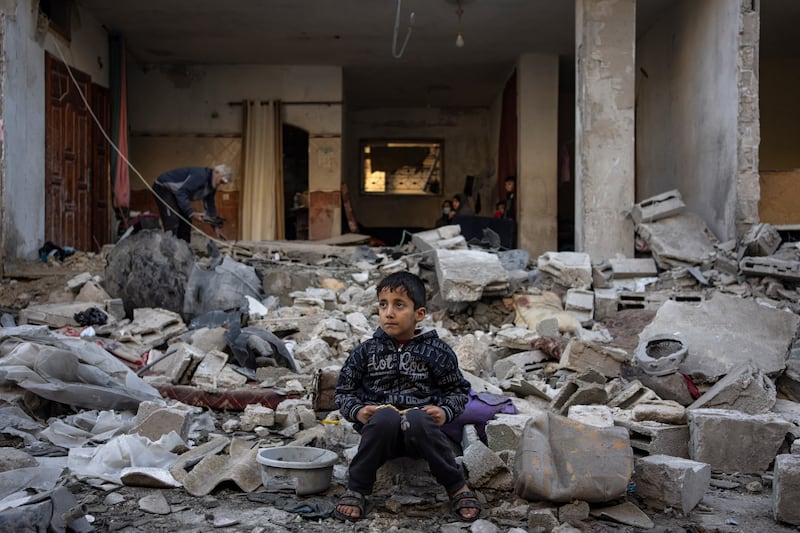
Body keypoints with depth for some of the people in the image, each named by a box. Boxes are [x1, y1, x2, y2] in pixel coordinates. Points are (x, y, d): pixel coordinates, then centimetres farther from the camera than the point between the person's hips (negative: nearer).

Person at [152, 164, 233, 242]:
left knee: (185, 223, 8)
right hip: (163, 188, -10)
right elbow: (181, 193, -35)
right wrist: (191, 213, -38)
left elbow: (210, 205, 9)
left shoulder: (212, 186, 0)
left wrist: (217, 226, 4)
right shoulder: (200, 175, -31)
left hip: (176, 192, 10)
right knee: (172, 224, -21)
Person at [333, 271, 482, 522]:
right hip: (380, 429, 1)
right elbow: (344, 391, 13)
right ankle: (356, 489, -18)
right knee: (386, 417, -36)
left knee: (417, 420, -38)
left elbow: (458, 390, 13)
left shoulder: (437, 351, 6)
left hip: (420, 434, -1)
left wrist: (445, 411, -8)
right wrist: (357, 411, -8)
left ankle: (457, 486, -16)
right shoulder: (365, 351, 9)